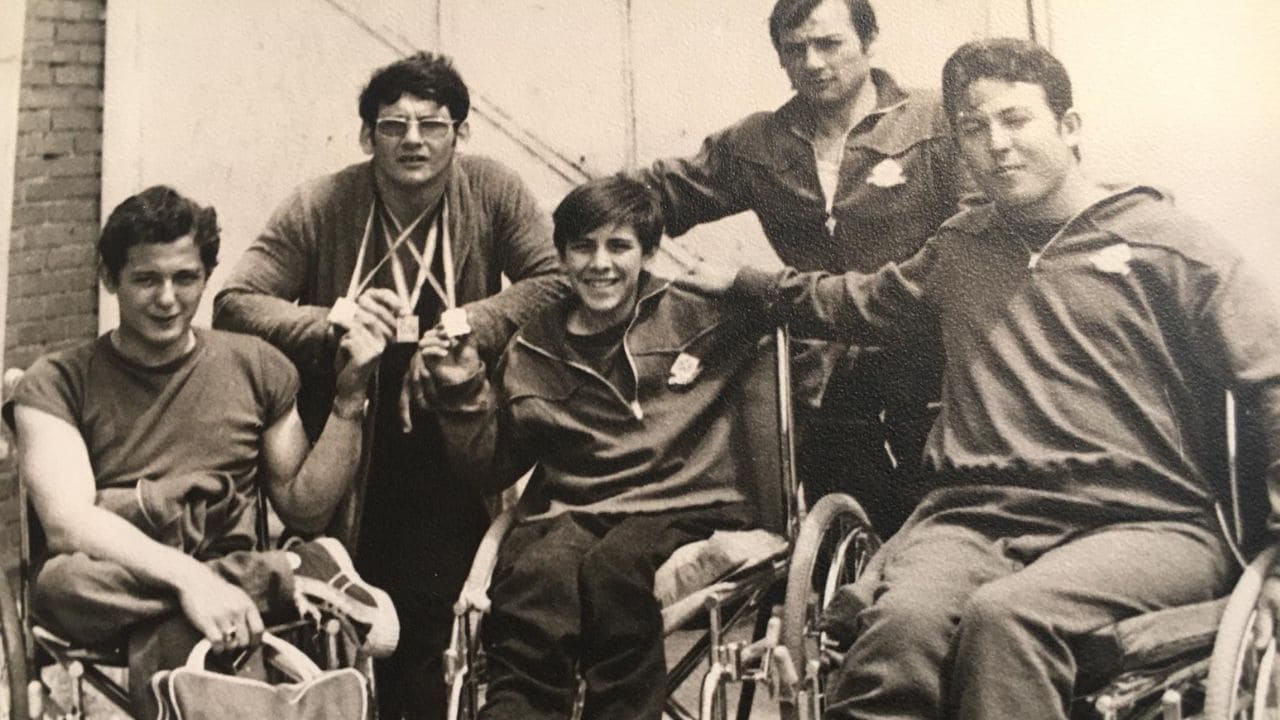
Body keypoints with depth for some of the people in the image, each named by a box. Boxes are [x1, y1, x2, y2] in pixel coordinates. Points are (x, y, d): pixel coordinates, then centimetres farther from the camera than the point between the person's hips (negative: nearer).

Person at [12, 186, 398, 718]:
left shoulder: (256, 367, 11)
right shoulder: (57, 383, 4)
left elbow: (304, 509, 11)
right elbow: (66, 523, -12)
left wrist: (348, 401, -1)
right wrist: (186, 576, -28)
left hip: (224, 587, 0)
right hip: (114, 592, 1)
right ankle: (287, 574, -21)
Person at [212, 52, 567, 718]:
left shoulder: (492, 190, -2)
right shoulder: (320, 207, -4)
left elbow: (556, 281, -7)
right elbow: (232, 303, -6)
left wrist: (467, 326, -20)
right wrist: (326, 320, -24)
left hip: (452, 463, 0)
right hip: (347, 465, 1)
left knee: (430, 631, -1)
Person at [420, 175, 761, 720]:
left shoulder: (705, 318, 11)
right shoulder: (532, 353, 16)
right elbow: (492, 470, 18)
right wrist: (464, 393, 5)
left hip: (686, 511, -1)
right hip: (569, 515, 2)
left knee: (614, 564, -34)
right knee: (540, 569, -32)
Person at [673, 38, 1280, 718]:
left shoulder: (1170, 244, 6)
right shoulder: (959, 247, 21)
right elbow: (861, 301, 39)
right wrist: (743, 281, 39)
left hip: (1141, 524, -2)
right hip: (975, 515, 3)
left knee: (1005, 616, -36)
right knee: (903, 620, -32)